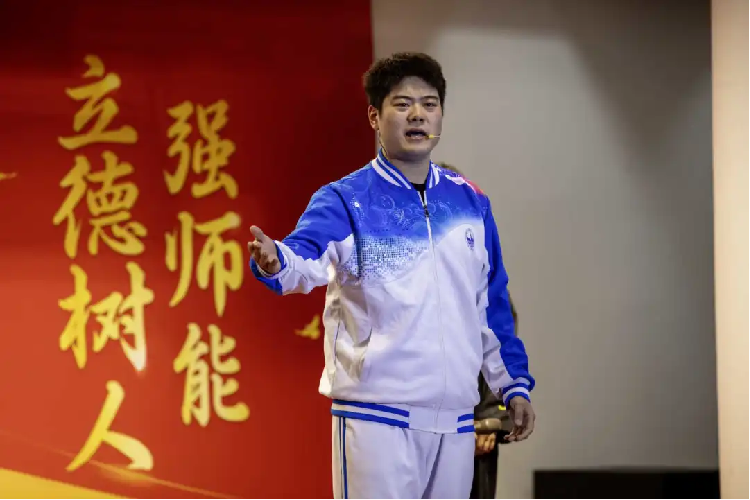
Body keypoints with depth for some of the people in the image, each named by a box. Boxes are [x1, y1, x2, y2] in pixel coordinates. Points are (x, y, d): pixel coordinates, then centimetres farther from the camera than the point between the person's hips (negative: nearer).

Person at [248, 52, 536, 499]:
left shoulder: (471, 203, 12)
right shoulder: (346, 199, -3)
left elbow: (491, 305, 20)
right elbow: (307, 256, -24)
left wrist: (514, 383, 17)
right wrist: (275, 261, -46)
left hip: (455, 414, 5)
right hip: (377, 413, -5)